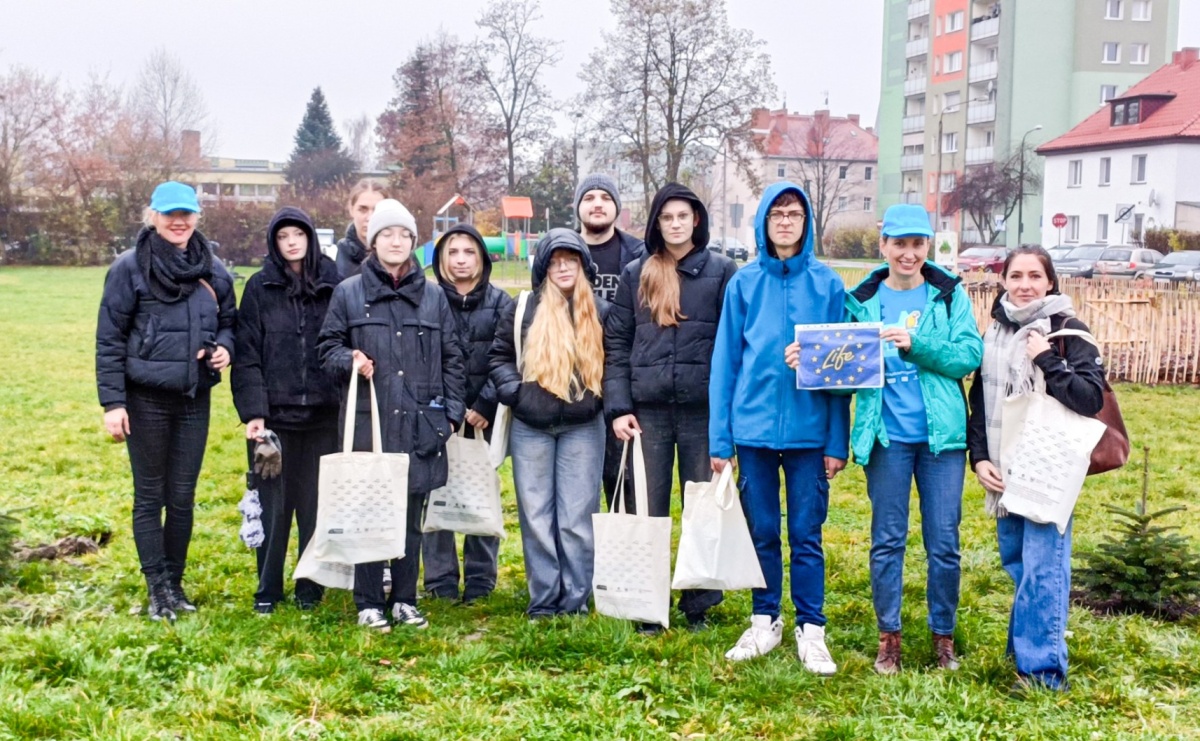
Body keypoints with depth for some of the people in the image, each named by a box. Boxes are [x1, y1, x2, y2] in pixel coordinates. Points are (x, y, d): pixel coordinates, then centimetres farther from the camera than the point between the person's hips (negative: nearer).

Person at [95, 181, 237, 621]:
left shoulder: (214, 271, 6)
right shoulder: (130, 268, -6)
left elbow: (229, 321, 18)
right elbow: (109, 339, -6)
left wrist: (224, 346, -5)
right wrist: (112, 402, -11)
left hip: (194, 400, 4)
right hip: (147, 400, -3)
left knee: (183, 497, 9)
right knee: (150, 496, 5)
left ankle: (175, 581, 21)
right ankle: (157, 586, 12)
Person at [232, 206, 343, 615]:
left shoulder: (333, 285, 4)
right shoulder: (260, 288, 2)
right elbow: (247, 355, -1)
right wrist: (252, 411, -9)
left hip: (323, 415, 1)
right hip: (273, 414, -1)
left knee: (316, 505, 6)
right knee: (274, 505, 5)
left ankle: (310, 589, 19)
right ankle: (268, 591, 18)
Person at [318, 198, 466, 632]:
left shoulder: (433, 296, 11)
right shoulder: (348, 293, 5)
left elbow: (451, 359, 12)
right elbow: (328, 347, 8)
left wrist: (451, 412, 6)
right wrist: (349, 361, -13)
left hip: (420, 423, 2)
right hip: (368, 420, -2)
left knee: (411, 515, 7)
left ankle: (405, 600, 18)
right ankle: (369, 603, 11)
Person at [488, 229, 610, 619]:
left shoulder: (600, 312, 4)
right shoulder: (523, 310, 2)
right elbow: (499, 357, 8)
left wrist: (599, 398, -2)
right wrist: (515, 393, -6)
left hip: (583, 429, 0)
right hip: (531, 428, 1)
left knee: (578, 516, 1)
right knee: (536, 515, 5)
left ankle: (577, 598, 11)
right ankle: (543, 599, 14)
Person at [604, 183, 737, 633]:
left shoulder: (722, 272, 2)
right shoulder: (636, 275, 8)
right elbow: (616, 343, 7)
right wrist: (617, 406, -2)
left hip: (704, 409, -2)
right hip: (648, 409, 2)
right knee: (648, 512, 6)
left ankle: (699, 605, 18)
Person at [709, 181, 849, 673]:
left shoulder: (827, 284, 1)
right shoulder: (745, 283, 2)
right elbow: (725, 361, 3)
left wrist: (838, 442, -3)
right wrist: (720, 439, 0)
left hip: (809, 428, -1)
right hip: (754, 426, 1)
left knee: (806, 535, 5)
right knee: (762, 532, 10)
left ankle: (811, 631, 15)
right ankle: (765, 623, 24)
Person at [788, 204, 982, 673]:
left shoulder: (950, 294, 3)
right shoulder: (862, 300, 5)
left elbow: (970, 356, -8)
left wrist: (916, 343, -21)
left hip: (941, 436, 0)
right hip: (886, 436, 0)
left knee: (943, 542, 6)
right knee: (887, 540, 8)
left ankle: (943, 635, 22)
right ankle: (888, 636, 21)